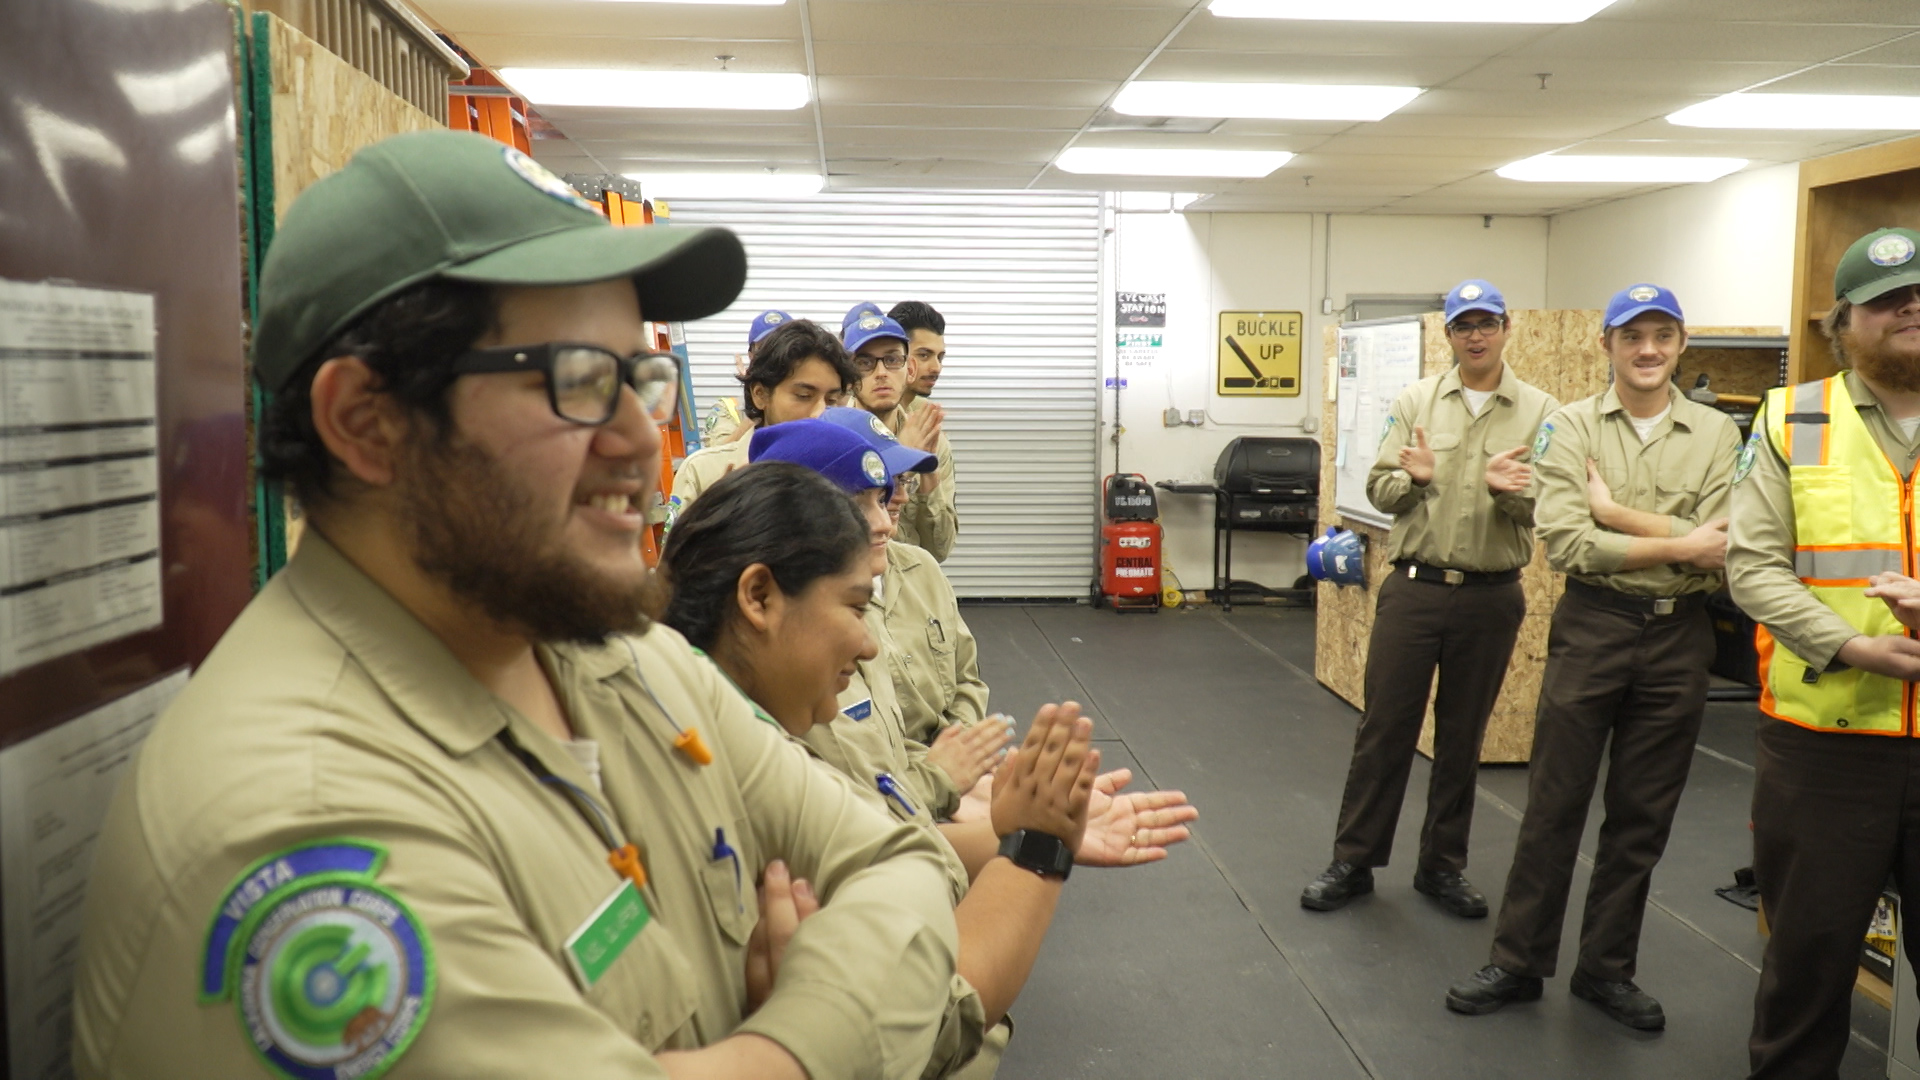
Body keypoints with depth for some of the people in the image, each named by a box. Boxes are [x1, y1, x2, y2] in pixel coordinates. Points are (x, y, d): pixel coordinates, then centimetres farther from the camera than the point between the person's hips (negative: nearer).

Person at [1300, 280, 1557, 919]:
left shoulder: (1541, 413, 2)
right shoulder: (1416, 402, 5)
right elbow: (1378, 489, 3)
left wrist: (1509, 490, -22)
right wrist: (1413, 478, -19)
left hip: (1490, 597, 0)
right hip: (1413, 587, 0)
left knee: (1462, 737, 12)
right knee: (1384, 728, 4)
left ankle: (1442, 866, 26)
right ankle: (1353, 861, 15)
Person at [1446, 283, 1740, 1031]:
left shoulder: (1716, 434, 2)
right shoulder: (1570, 427, -3)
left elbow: (1723, 550, -10)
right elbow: (1565, 543, -15)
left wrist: (1615, 511, -13)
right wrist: (1677, 545, -16)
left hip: (1679, 635, 2)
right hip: (1591, 627, -2)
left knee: (1642, 815, 12)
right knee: (1554, 804, 5)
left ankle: (1606, 969, 27)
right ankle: (1519, 963, 19)